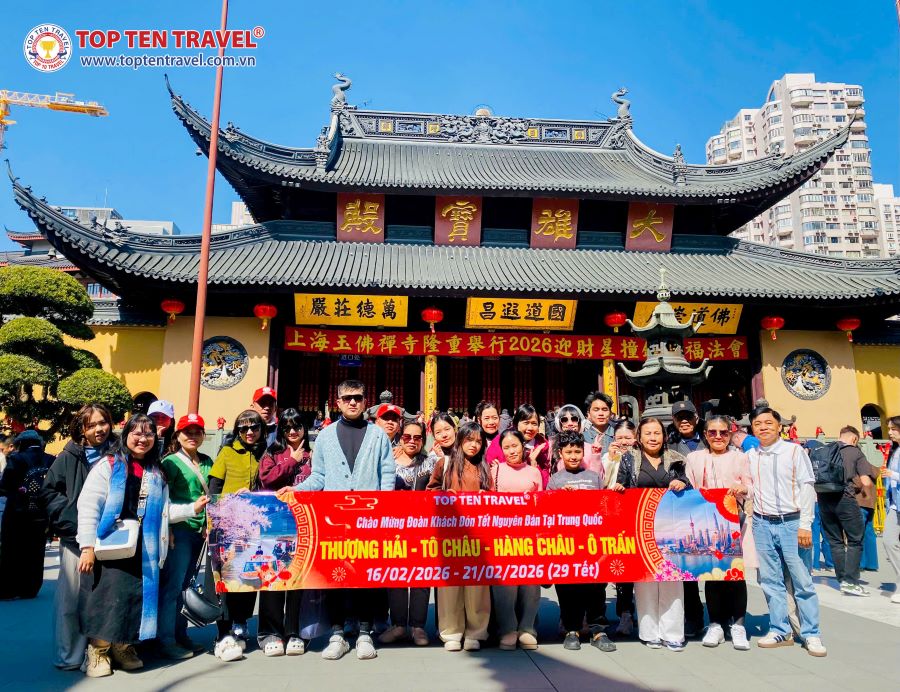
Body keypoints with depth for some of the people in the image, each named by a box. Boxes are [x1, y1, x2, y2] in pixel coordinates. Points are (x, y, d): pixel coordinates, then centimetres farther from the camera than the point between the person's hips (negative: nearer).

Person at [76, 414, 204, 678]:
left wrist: (192, 508, 3)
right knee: (106, 597, -2)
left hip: (144, 550, 5)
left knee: (136, 597, 10)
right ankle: (98, 650, 18)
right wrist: (87, 546, -16)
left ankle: (123, 647, 28)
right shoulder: (108, 465, -4)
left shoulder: (156, 473, 15)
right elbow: (88, 506, -10)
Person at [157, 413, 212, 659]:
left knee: (184, 584, 14)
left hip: (199, 530, 6)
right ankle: (166, 641, 6)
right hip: (179, 530, -6)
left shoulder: (207, 462, 13)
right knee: (173, 585, -3)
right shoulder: (171, 462, -5)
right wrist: (168, 529, -18)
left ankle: (180, 635, 22)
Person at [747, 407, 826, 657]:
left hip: (791, 523, -3)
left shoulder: (794, 451, -2)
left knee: (802, 580, 0)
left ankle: (811, 634, 13)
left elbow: (807, 487, -4)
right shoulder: (749, 456, 8)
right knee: (770, 580, 9)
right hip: (762, 524, 3)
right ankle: (780, 631, 20)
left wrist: (805, 525, -8)